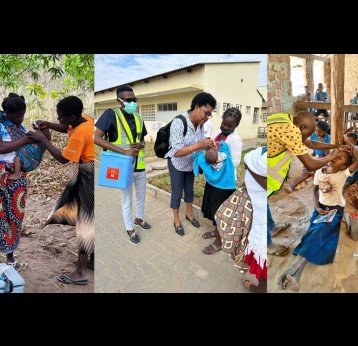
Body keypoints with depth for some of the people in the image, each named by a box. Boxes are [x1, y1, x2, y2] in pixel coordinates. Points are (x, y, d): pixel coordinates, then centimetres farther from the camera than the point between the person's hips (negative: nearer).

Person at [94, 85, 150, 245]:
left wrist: (141, 144, -10)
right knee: (127, 201, 11)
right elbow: (97, 138, -20)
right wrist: (124, 151, -25)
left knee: (141, 197, 21)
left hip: (140, 166, 6)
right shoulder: (111, 114, -13)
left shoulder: (138, 117, 5)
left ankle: (139, 219, 47)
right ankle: (130, 229, 31)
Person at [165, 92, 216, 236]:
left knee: (189, 190, 20)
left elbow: (200, 144, -1)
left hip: (191, 163, 6)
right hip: (177, 164, -6)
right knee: (177, 193, 8)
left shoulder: (200, 124, -11)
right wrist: (199, 145, -44)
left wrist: (208, 146, -22)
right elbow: (177, 152, -37)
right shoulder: (178, 122, -31)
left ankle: (189, 215, 42)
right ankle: (176, 221, 29)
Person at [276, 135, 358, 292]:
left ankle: (292, 269, -33)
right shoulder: (319, 172, -1)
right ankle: (295, 276, -28)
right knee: (314, 234, -15)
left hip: (336, 210, -5)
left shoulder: (343, 174, -14)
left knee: (319, 233, -25)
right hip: (321, 208, 5)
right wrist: (317, 207, -4)